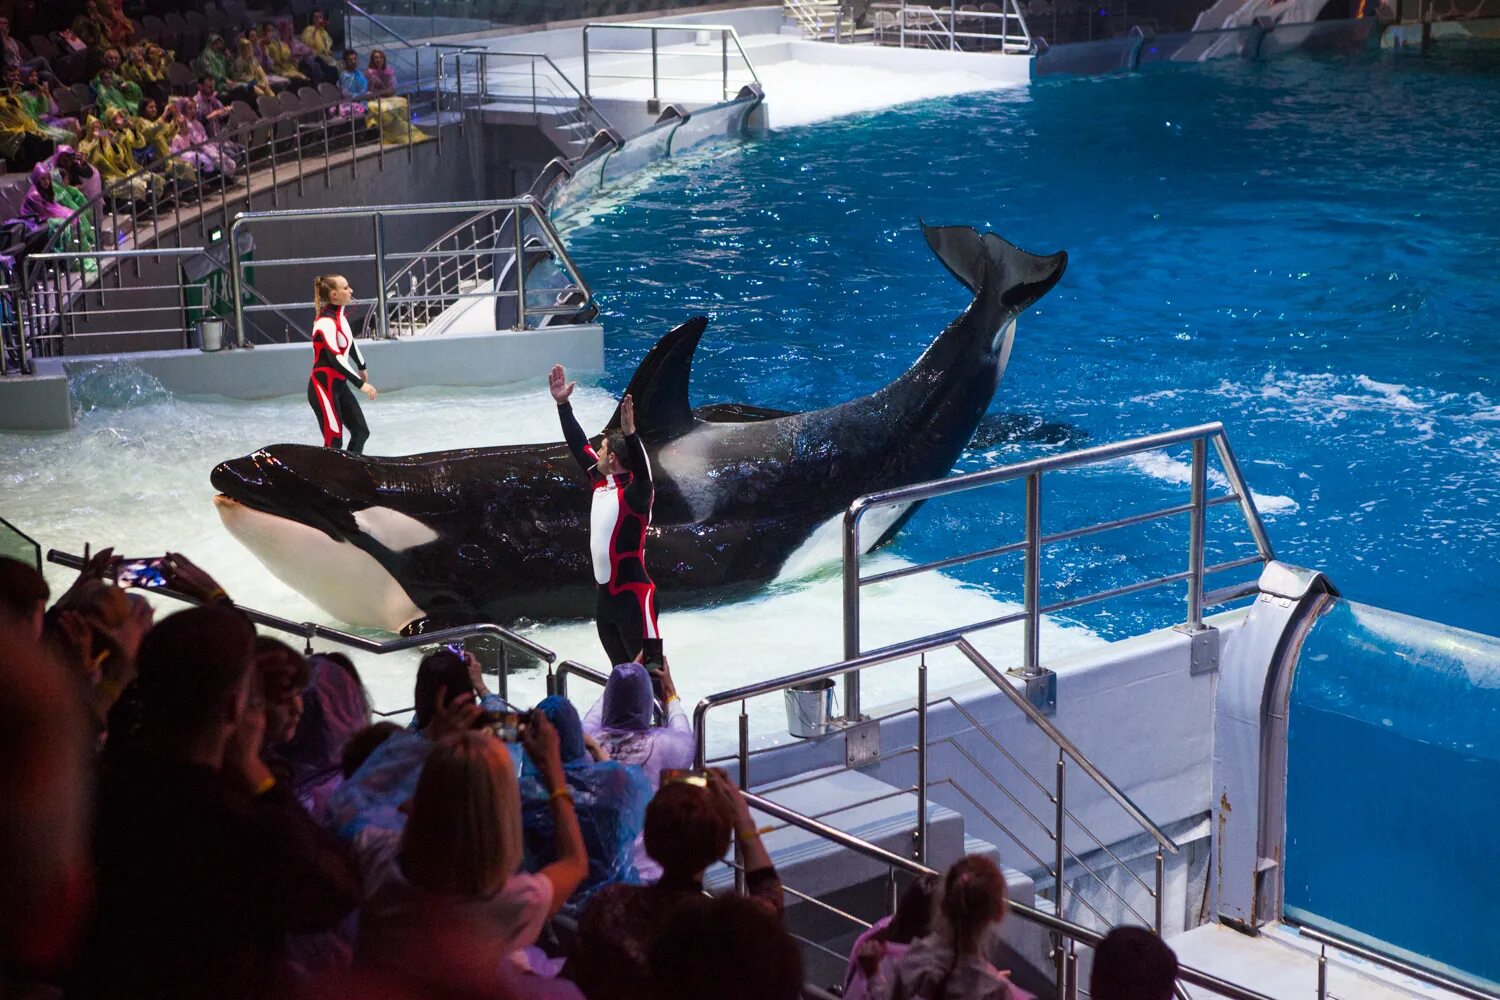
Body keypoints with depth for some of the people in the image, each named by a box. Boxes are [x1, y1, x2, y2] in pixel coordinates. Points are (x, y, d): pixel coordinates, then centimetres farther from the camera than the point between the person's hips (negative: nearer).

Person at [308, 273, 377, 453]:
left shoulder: (338, 314, 7)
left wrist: (362, 367, 37)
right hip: (324, 387, -10)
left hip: (339, 385, 10)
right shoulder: (326, 322, -21)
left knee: (361, 431, 11)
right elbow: (335, 358, -28)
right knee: (334, 442, -11)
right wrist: (360, 384, -27)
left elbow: (350, 342, 24)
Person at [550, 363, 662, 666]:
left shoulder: (635, 493, -14)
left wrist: (630, 433, -49)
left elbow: (641, 471, -35)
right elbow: (579, 445, 17)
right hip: (606, 596, 9)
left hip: (633, 595, -9)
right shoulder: (601, 482, 8)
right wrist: (562, 404, 19)